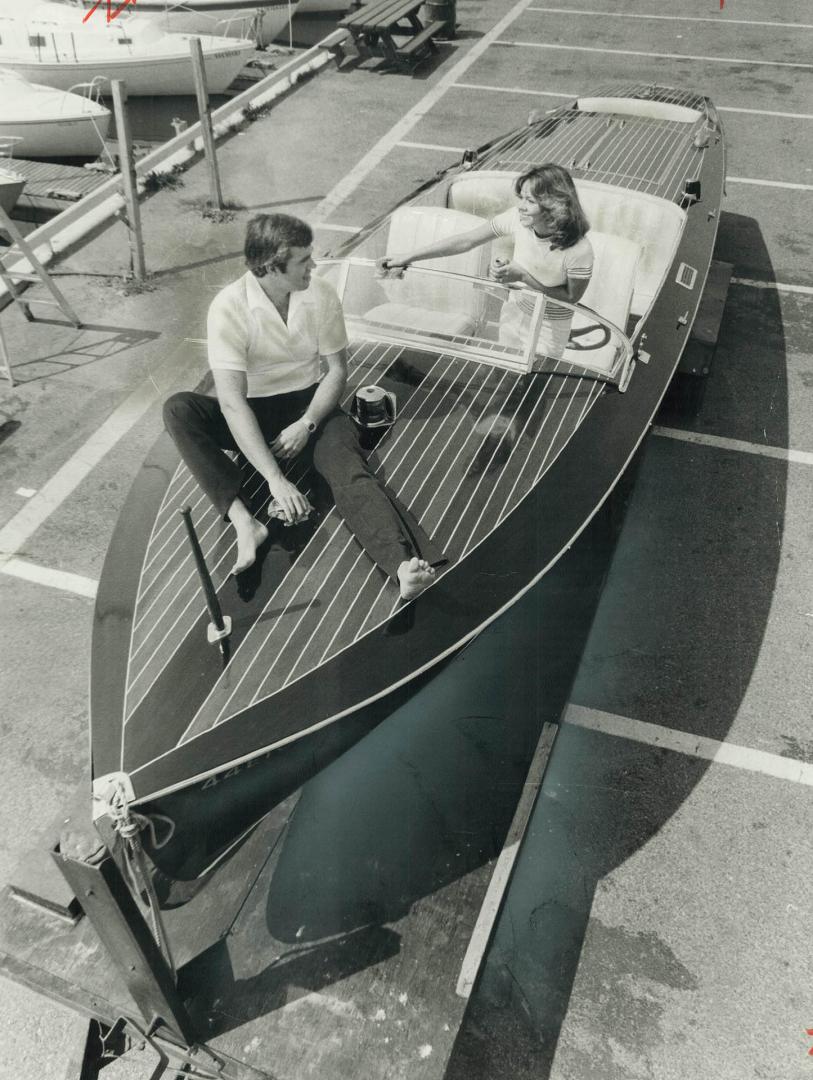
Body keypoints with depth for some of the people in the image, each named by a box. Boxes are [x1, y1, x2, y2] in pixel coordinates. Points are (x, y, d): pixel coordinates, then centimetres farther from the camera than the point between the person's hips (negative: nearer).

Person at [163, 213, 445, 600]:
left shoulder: (321, 295, -9)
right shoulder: (229, 307, -20)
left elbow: (337, 370, 0)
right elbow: (231, 401, -27)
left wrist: (306, 424, -19)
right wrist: (275, 479, -36)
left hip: (311, 405, 1)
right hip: (254, 413, 0)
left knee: (348, 468, -30)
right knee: (177, 409, -28)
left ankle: (406, 566, -53)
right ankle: (244, 522, -37)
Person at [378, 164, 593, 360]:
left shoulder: (579, 250, -32)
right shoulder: (517, 218, -22)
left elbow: (572, 297, -17)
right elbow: (465, 241, -15)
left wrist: (523, 277, -30)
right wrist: (407, 258, -16)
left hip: (549, 328, -4)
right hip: (514, 313, 4)